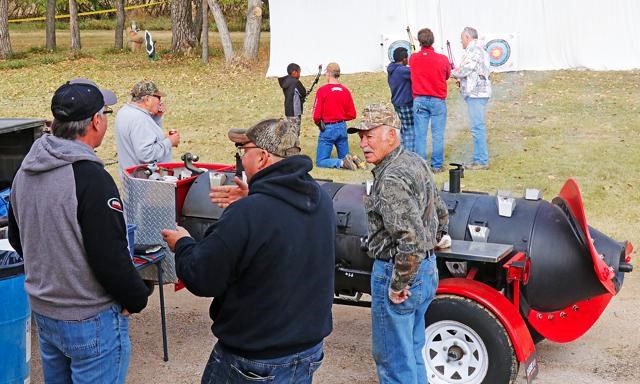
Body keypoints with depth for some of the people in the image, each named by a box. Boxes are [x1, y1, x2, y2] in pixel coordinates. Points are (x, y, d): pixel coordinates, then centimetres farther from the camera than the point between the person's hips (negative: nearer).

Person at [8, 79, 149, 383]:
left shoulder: (24, 172, 3)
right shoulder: (90, 178, -25)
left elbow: (17, 239, 15)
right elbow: (111, 258, -23)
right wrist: (137, 300, -8)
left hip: (42, 310, 8)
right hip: (91, 320, -8)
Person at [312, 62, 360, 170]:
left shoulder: (322, 90, -12)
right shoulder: (345, 90, 2)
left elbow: (316, 115, -14)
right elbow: (352, 114, 4)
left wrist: (319, 123, 7)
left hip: (327, 129, -5)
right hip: (342, 127, 5)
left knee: (320, 161, 1)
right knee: (345, 157, 19)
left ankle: (342, 163, -22)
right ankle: (353, 160, -13)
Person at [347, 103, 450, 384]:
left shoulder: (390, 179, -24)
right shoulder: (416, 162, 6)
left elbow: (411, 238, -32)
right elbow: (441, 212, 20)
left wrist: (398, 285, -22)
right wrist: (437, 237, 38)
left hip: (396, 272, -9)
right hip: (427, 269, 10)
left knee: (392, 359, 6)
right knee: (413, 352, 23)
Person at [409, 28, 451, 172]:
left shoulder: (413, 59, -3)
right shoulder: (442, 59, -8)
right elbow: (447, 75, 8)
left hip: (419, 100, 2)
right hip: (438, 100, -2)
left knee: (420, 134, 5)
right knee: (438, 135, 4)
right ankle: (437, 165, 6)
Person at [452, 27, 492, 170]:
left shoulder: (474, 50, -12)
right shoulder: (479, 49, 21)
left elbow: (464, 71, -16)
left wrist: (453, 72, 3)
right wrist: (460, 76, 11)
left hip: (476, 94, -11)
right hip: (477, 93, 11)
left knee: (477, 127, -9)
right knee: (478, 127, 13)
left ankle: (482, 161, -7)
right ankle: (479, 159, 18)